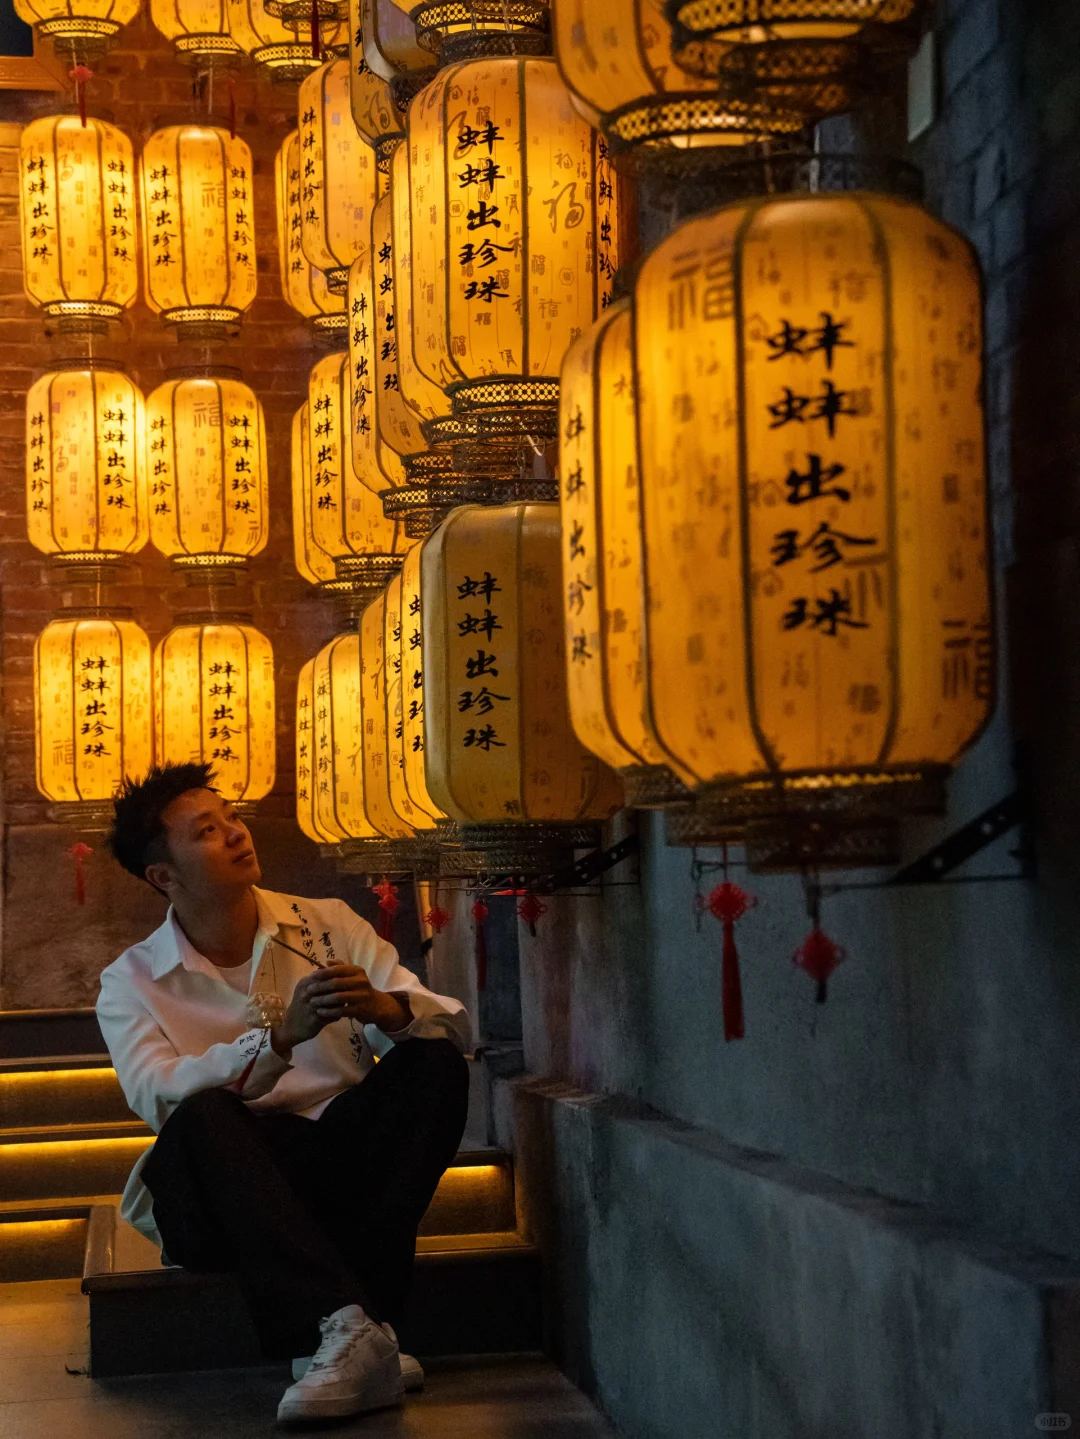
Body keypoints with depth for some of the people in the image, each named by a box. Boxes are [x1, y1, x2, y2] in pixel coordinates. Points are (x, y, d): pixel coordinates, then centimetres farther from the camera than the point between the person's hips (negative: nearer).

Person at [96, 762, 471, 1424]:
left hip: (345, 1166, 2)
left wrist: (384, 1009, -23)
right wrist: (282, 1035, -29)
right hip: (227, 1195, -2)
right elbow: (157, 1095, -16)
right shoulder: (134, 981, 4)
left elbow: (454, 1027, 0)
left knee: (434, 1063, -22)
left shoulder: (327, 925, 9)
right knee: (202, 1118, -32)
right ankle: (349, 1328, -43)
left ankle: (342, 1333, -32)